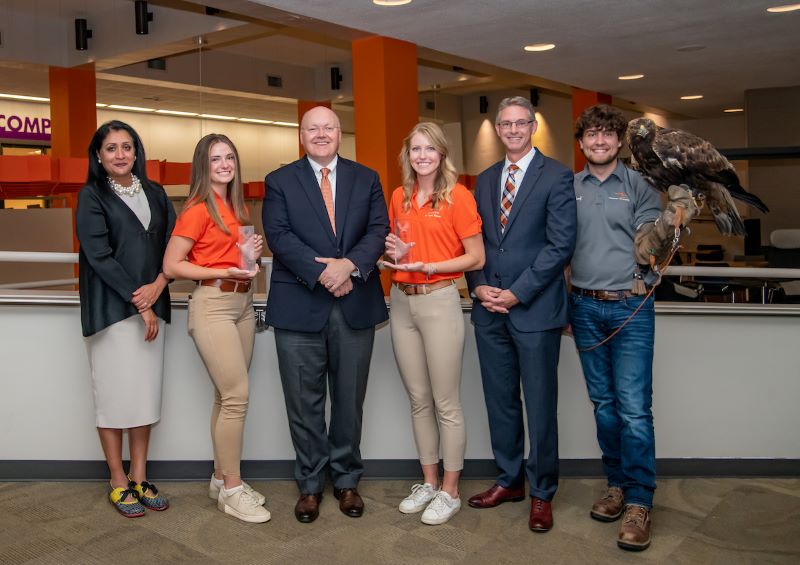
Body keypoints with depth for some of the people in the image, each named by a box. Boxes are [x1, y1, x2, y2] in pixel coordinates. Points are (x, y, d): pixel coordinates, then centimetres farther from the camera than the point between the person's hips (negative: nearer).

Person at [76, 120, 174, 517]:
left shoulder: (154, 193, 13)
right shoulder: (91, 196, 0)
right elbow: (99, 256, -8)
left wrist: (158, 286, -10)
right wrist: (138, 303, -12)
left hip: (151, 304, 4)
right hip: (111, 307, -4)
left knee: (146, 391, 6)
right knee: (115, 393, 0)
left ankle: (139, 478, 17)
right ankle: (118, 483, 12)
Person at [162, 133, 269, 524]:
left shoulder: (238, 207, 14)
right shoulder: (197, 209, -9)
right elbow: (171, 266, -11)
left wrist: (251, 255, 4)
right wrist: (225, 272, -18)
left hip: (242, 304, 8)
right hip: (212, 305, -8)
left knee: (227, 396, 12)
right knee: (237, 395, -10)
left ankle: (222, 478, 22)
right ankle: (231, 490, 2)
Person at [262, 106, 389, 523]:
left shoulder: (366, 179, 11)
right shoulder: (279, 182, 5)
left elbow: (378, 229, 0)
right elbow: (278, 235, -7)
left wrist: (350, 264, -18)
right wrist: (322, 273, -17)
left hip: (356, 305, 2)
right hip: (300, 306, -1)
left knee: (350, 400, 11)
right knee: (304, 403, 6)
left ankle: (346, 480, 27)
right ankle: (310, 484, 22)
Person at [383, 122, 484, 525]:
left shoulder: (458, 196, -6)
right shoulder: (399, 197, 10)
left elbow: (476, 258, -7)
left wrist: (426, 266, -17)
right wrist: (396, 253, 0)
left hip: (439, 301, -5)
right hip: (402, 302, 6)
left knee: (446, 404, 2)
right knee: (418, 400, 13)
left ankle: (450, 492, 16)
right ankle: (428, 482, 27)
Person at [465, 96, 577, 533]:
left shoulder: (556, 176, -4)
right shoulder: (485, 180, 14)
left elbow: (561, 244, -11)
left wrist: (517, 293, -14)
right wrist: (479, 286, -3)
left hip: (535, 309, -5)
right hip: (489, 309, 5)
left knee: (540, 406, 4)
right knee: (500, 401, 13)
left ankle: (541, 493, 19)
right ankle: (509, 480, 29)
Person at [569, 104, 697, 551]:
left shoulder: (639, 186, 2)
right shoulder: (568, 188, 7)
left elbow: (643, 249, -1)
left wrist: (671, 219, -16)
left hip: (630, 308, -3)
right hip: (585, 308, 3)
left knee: (634, 408, -6)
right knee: (604, 403, 12)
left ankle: (639, 502, 3)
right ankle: (617, 484, 26)